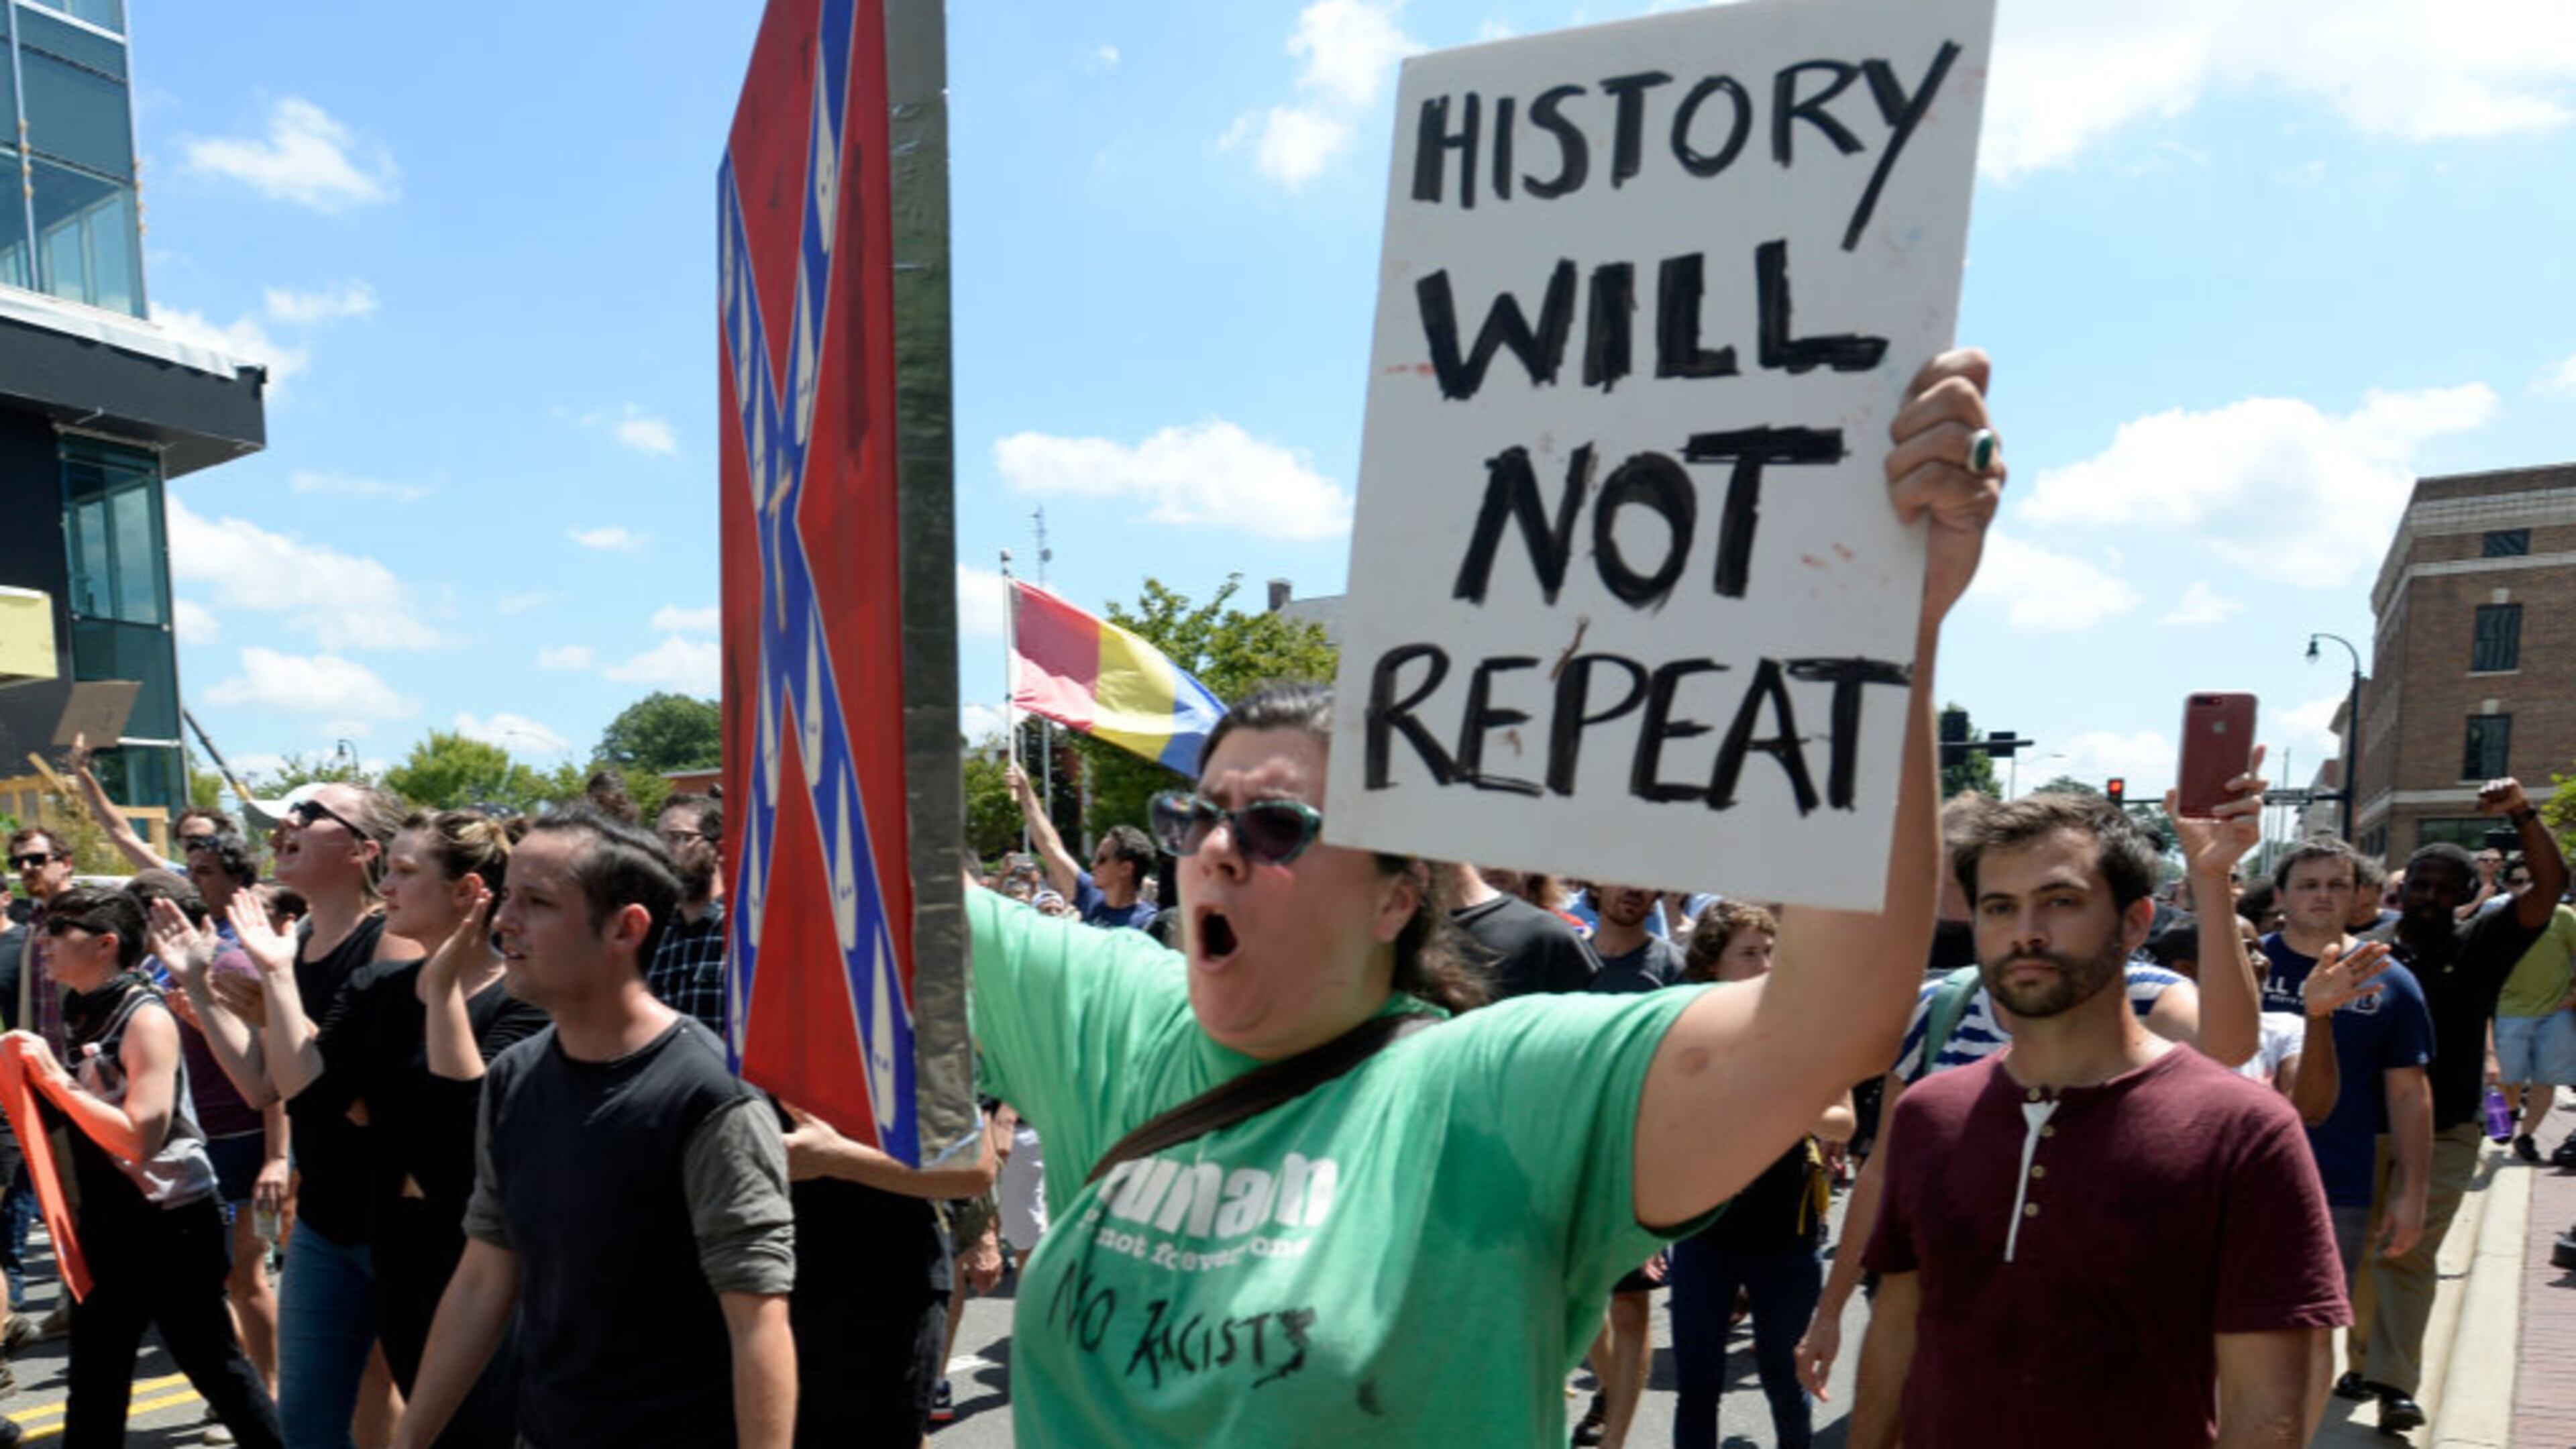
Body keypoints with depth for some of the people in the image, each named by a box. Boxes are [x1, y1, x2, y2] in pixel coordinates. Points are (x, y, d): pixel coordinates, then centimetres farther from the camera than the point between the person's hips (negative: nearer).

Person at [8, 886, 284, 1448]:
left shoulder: (145, 1018, -18)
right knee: (94, 1380, 18)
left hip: (170, 1223, -8)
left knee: (215, 1366, 4)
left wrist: (55, 1079, -21)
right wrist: (29, 1073, 0)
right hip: (109, 1223, 8)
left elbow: (139, 1137, -25)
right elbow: (81, 1121, 13)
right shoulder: (83, 1015, 7)